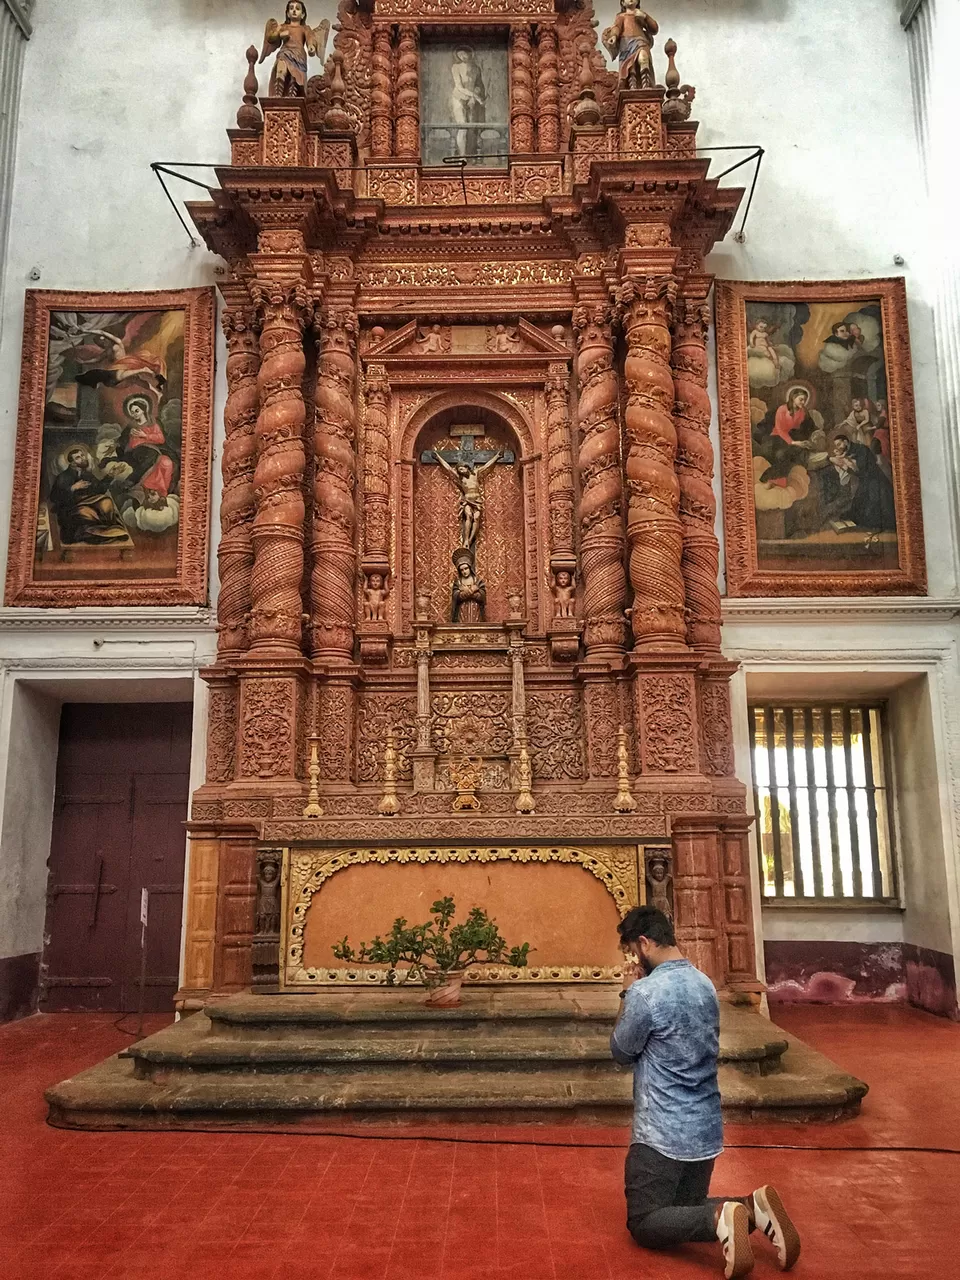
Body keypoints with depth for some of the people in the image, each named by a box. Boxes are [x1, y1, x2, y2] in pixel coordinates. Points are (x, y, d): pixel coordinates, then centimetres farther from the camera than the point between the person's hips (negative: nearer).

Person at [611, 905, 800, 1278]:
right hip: (706, 1128, 8)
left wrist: (627, 995, 2)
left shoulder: (645, 992, -20)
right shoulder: (705, 983, 6)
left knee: (644, 1223, 3)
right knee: (687, 1210, 21)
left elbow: (622, 1052, -5)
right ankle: (752, 1207, -4)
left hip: (663, 1133, -8)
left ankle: (719, 1218, -19)